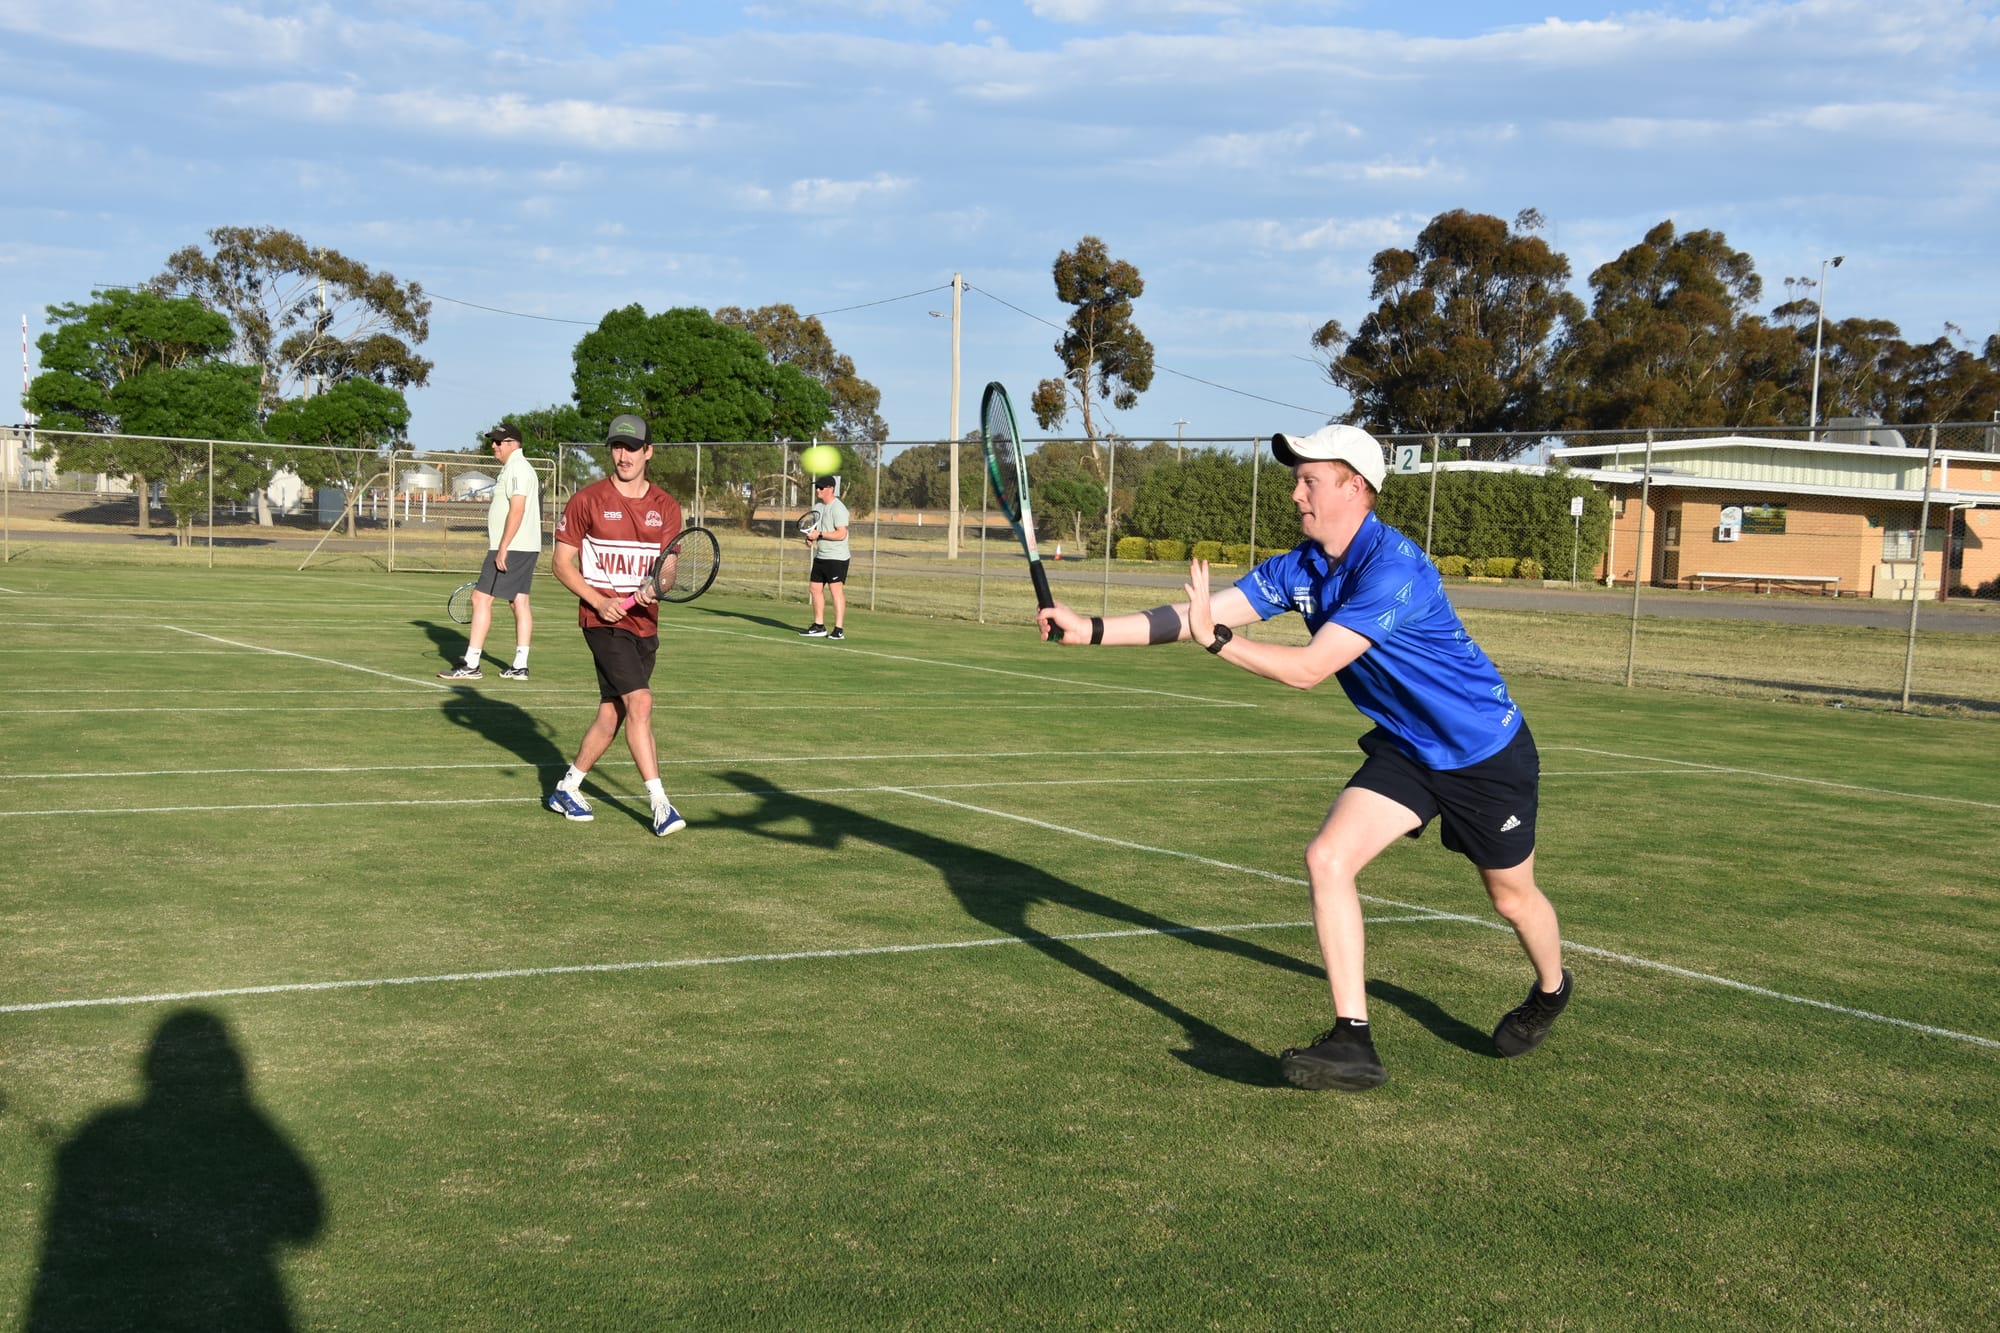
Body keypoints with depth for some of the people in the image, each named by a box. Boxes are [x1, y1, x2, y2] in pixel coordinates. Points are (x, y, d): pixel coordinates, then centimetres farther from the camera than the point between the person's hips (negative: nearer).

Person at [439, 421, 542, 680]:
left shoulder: (516, 468, -13)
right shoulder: (515, 468, 19)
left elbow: (517, 510, -22)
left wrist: (503, 548, -23)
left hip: (511, 548, -11)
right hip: (526, 549, 11)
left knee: (481, 598, -9)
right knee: (520, 603, 8)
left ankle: (471, 665, -9)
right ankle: (520, 666, 8)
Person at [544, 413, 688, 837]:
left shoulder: (666, 507, 8)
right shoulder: (586, 501, -3)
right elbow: (562, 564, 0)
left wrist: (654, 588, -20)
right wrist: (599, 600, -14)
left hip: (645, 623, 5)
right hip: (604, 621, -5)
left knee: (611, 715, 10)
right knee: (640, 702, -18)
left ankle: (567, 789, 29)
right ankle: (659, 803, -17)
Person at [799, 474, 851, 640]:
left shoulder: (838, 508, -15)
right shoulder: (817, 507, 13)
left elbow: (841, 534, -22)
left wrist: (819, 534, -22)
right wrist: (810, 536, 3)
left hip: (837, 557, -9)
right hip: (820, 556, 9)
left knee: (836, 589, -12)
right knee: (815, 588, 9)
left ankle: (839, 629, -12)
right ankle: (819, 626, 18)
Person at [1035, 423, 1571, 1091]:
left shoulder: (1393, 569, -31)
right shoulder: (1301, 568, -6)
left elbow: (1309, 668, -34)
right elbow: (1195, 614, -10)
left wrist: (1215, 637, -37)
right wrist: (1088, 628, -18)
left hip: (1487, 753, -6)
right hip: (1404, 750, 6)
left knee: (1511, 896, 14)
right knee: (1327, 858, -15)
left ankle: (1551, 989, 48)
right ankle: (1353, 1041, -13)